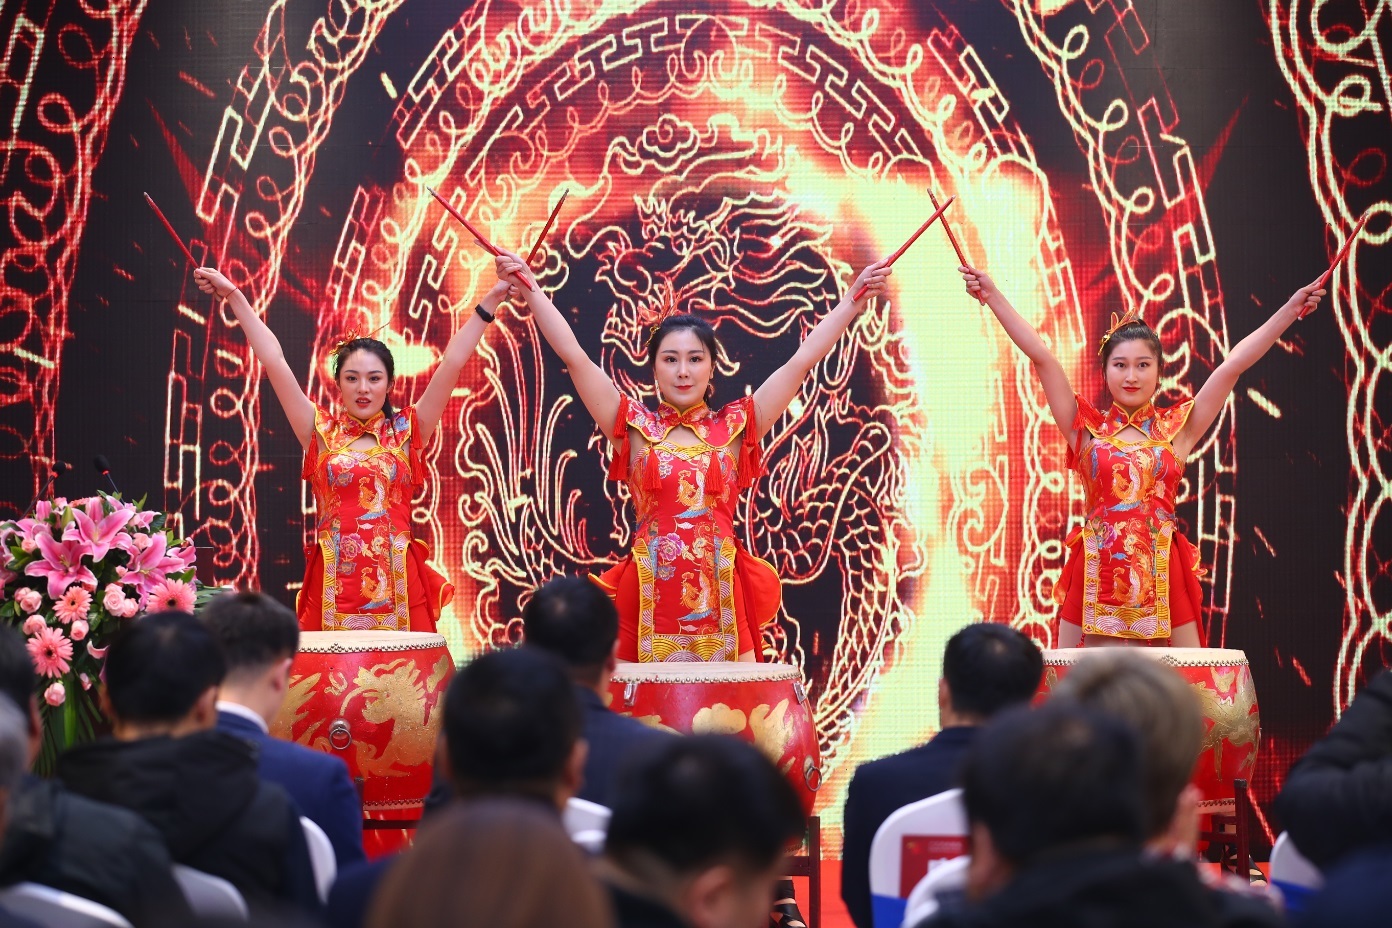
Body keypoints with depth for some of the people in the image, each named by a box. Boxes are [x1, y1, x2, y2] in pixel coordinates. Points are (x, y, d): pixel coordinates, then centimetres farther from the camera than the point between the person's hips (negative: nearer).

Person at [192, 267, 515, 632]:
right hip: (332, 586, 0)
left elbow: (452, 363, 5)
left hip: (399, 587, 0)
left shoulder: (406, 431, 8)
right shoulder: (322, 432, 9)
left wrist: (491, 300, 2)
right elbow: (274, 360, 7)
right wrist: (235, 297, 6)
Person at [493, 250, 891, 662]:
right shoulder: (636, 428, 6)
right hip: (648, 593, -1)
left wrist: (853, 301, 4)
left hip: (721, 593, 1)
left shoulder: (733, 428, 8)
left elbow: (801, 361, 7)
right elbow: (574, 357, 2)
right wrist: (531, 290, -1)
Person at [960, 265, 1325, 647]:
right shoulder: (1087, 429, 7)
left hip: (1162, 575, 1)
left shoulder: (1176, 429, 9)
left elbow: (1232, 365, 6)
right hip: (1096, 575, 0)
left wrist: (1289, 310, 5)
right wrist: (993, 296, -1)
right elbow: (1042, 358, 2)